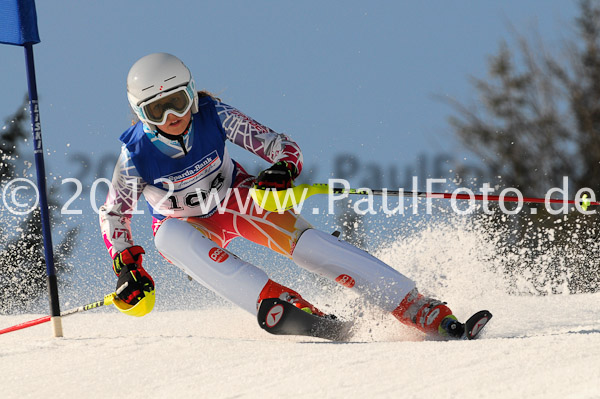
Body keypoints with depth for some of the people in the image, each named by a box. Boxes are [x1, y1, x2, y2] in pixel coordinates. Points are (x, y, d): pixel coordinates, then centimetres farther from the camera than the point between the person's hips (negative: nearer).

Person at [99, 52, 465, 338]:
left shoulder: (213, 115, -24)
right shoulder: (136, 154, -24)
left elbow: (282, 146, -20)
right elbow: (114, 214, -9)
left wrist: (283, 170, -43)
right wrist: (126, 266, -22)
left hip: (236, 199, 0)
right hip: (185, 223, 0)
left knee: (304, 241, -25)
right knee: (170, 236, -36)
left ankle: (418, 309, -30)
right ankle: (277, 302, -48)